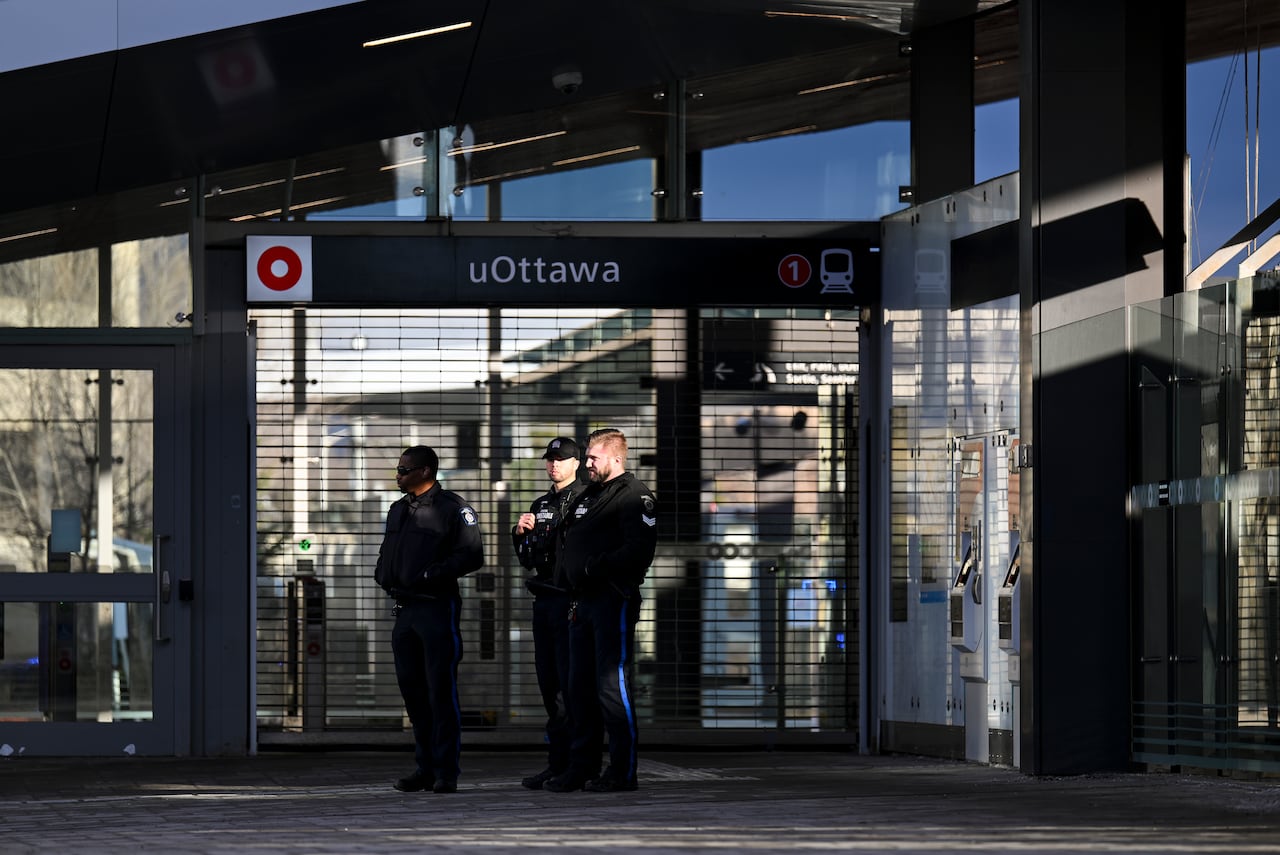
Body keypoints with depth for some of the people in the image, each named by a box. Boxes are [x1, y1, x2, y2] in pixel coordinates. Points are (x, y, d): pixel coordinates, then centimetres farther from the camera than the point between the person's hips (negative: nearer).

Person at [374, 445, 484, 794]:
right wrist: (384, 576, 8)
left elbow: (471, 555, -12)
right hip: (404, 608, 8)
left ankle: (446, 771, -4)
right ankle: (426, 768, 16)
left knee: (441, 691, -7)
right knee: (412, 689, 9)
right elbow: (388, 552, 29)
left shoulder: (452, 508, -6)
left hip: (437, 607, -8)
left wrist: (430, 573, -17)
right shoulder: (398, 510, 17)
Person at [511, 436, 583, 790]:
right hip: (543, 601, 8)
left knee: (570, 685, -9)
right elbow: (528, 560, 21)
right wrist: (520, 534, 5)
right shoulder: (540, 506, 19)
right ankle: (557, 764, 11)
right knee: (549, 685, 8)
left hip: (571, 601, -8)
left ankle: (566, 764, -9)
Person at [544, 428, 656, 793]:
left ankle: (623, 770, -4)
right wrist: (567, 582, 10)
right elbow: (566, 546, 24)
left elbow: (639, 550, -18)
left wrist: (594, 568, -17)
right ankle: (581, 767, 15)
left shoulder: (633, 496, -6)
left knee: (612, 687, -8)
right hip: (582, 604, 9)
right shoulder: (586, 497, 22)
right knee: (581, 688, 10)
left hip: (614, 601, -9)